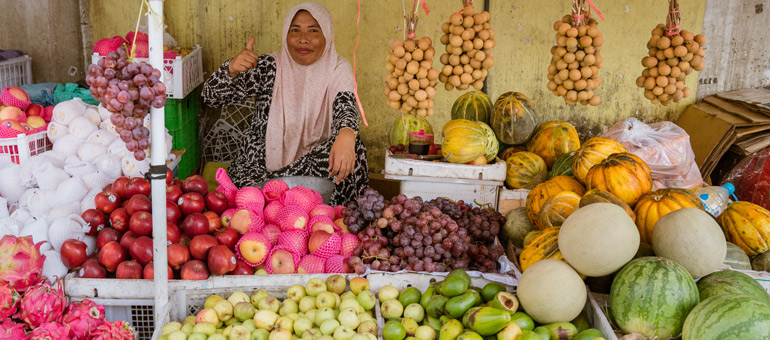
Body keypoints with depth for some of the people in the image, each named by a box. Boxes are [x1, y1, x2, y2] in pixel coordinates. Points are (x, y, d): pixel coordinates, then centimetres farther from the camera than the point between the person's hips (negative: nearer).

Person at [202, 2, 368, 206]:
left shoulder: (338, 70, -2)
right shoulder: (270, 67, -4)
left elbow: (345, 106, -21)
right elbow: (212, 97, -8)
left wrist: (346, 136, -47)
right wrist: (232, 69, -32)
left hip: (313, 165, 1)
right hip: (261, 164, -1)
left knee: (351, 149, -28)